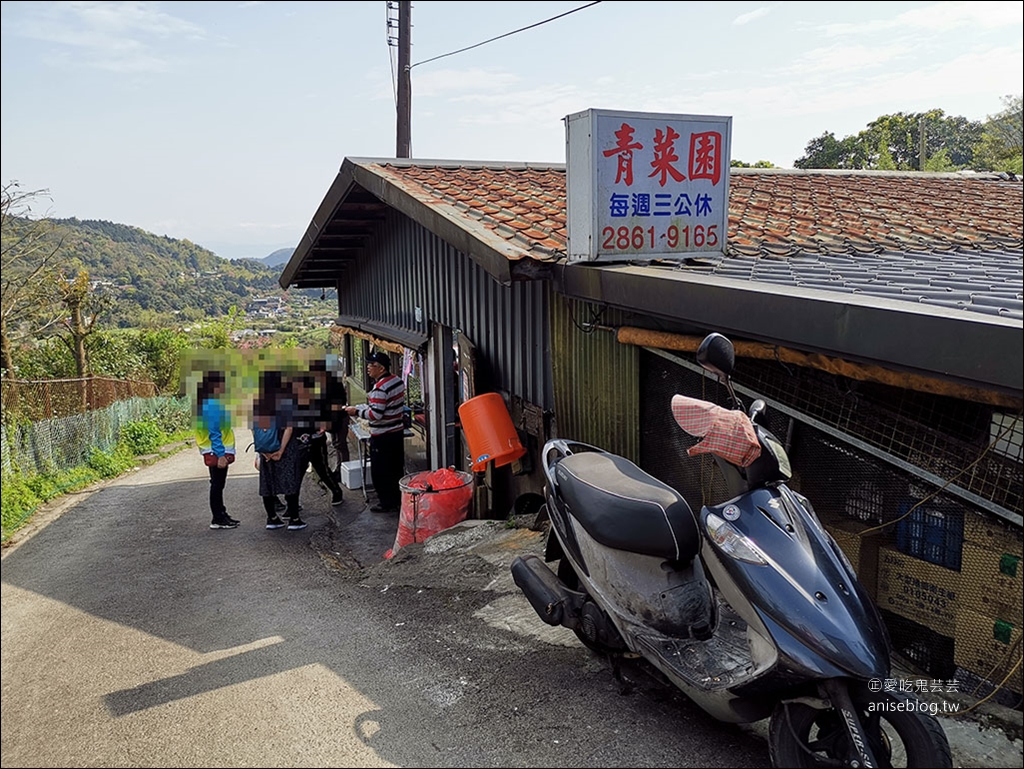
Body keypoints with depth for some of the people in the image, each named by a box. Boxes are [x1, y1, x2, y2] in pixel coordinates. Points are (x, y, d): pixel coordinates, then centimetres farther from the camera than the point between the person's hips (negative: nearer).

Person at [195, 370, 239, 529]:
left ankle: (221, 515, 27)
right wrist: (220, 455, -23)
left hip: (219, 451, 10)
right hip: (217, 452, -10)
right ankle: (217, 520, 7)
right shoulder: (212, 406, -21)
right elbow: (214, 433, -23)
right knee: (217, 484, -1)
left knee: (218, 484, 17)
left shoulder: (214, 402, 10)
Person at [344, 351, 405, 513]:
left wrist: (357, 411, -13)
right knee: (396, 469, 18)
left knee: (380, 472, 4)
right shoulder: (398, 380, 5)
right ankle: (398, 498, 29)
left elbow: (375, 414, -27)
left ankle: (387, 503, 12)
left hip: (382, 437, -9)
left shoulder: (380, 388, -23)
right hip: (397, 431, 9)